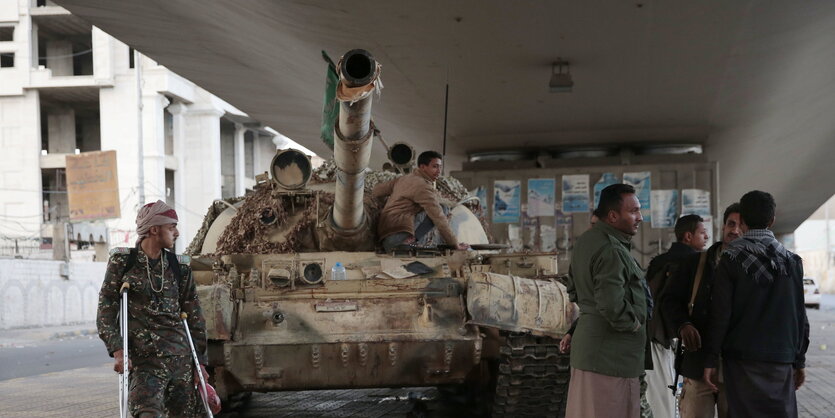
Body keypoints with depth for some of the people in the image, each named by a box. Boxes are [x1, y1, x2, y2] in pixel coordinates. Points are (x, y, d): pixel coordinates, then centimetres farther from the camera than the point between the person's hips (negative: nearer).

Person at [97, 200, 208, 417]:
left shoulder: (179, 267, 13)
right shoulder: (122, 262, 4)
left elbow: (195, 318, 15)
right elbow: (105, 313, 1)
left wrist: (200, 362, 11)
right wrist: (117, 351, -11)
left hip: (181, 358, 4)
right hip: (143, 360, -4)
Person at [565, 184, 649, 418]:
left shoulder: (586, 241, 11)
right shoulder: (611, 250, -20)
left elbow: (575, 290, 22)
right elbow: (612, 305, -28)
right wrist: (634, 324, -11)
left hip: (586, 345, 10)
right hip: (611, 355, -10)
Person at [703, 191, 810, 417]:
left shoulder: (731, 259, -5)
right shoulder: (792, 261, 5)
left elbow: (720, 314, -8)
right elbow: (800, 317, 7)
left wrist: (711, 360, -3)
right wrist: (799, 361, 14)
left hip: (742, 359, -2)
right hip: (782, 361, 3)